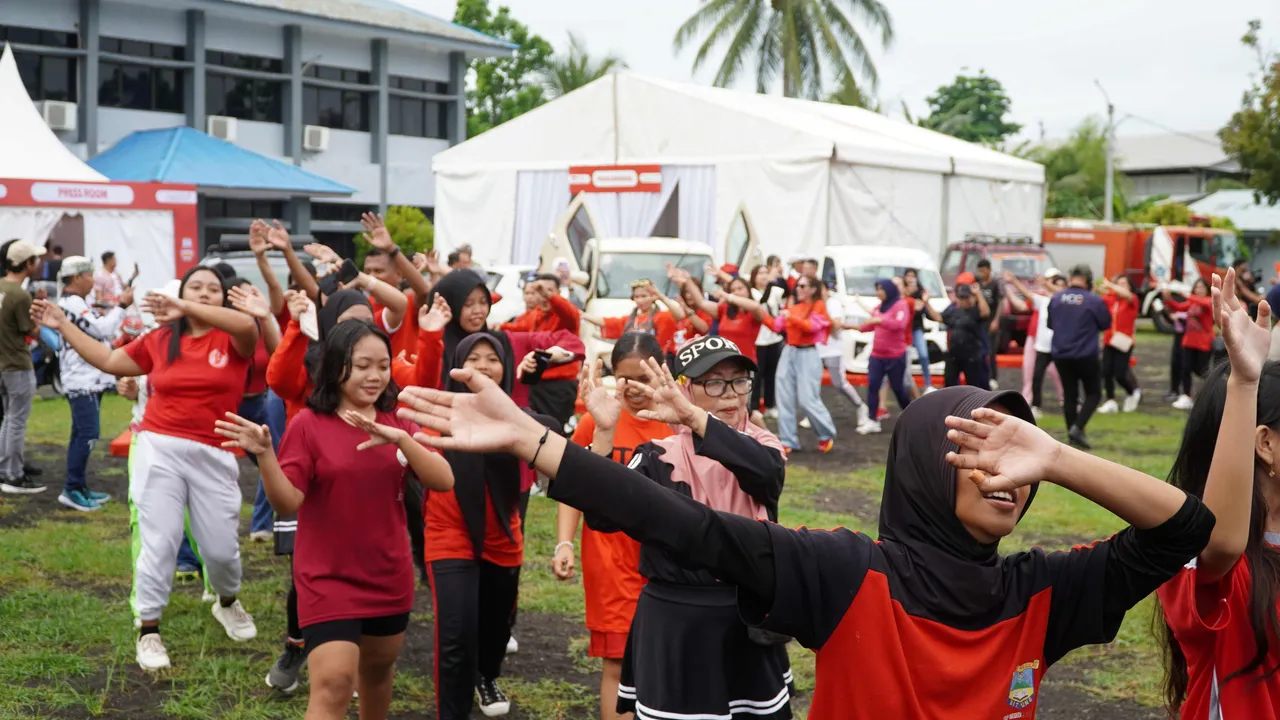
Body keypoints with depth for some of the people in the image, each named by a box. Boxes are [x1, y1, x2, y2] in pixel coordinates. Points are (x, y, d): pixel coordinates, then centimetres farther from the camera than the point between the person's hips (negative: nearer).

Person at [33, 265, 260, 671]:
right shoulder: (159, 342, 7)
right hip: (159, 450, 1)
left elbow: (248, 324, -25)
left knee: (221, 547, 6)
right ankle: (148, 631, 12)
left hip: (212, 456, -1)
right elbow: (109, 361, 17)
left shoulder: (232, 340, -1)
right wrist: (63, 326, 15)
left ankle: (228, 604, 37)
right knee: (159, 542, 0)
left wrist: (185, 309, -31)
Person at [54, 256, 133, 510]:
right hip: (82, 381, -11)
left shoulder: (78, 303, 19)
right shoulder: (71, 304, -15)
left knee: (81, 435, 13)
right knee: (87, 435, -12)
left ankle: (80, 488, 19)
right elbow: (101, 329, -20)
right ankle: (71, 490, -8)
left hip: (90, 380, 11)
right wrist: (121, 306, -11)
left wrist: (117, 307, 10)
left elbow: (98, 330, 18)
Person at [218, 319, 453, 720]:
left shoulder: (397, 422, 1)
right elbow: (287, 503, -15)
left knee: (378, 668, 22)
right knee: (333, 684, -13)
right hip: (328, 578, -5)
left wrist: (401, 439, -26)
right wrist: (265, 455, -32)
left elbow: (444, 481, -11)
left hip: (389, 575, 5)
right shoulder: (309, 424, -11)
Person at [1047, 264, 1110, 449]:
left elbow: (1050, 324, 11)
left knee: (1069, 395, 12)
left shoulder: (1056, 298, -3)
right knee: (1093, 394, 10)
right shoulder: (1094, 301, -13)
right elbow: (1106, 324, 2)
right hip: (1086, 356, -3)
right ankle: (1077, 427, -8)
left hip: (1061, 355, 4)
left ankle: (1073, 433, 12)